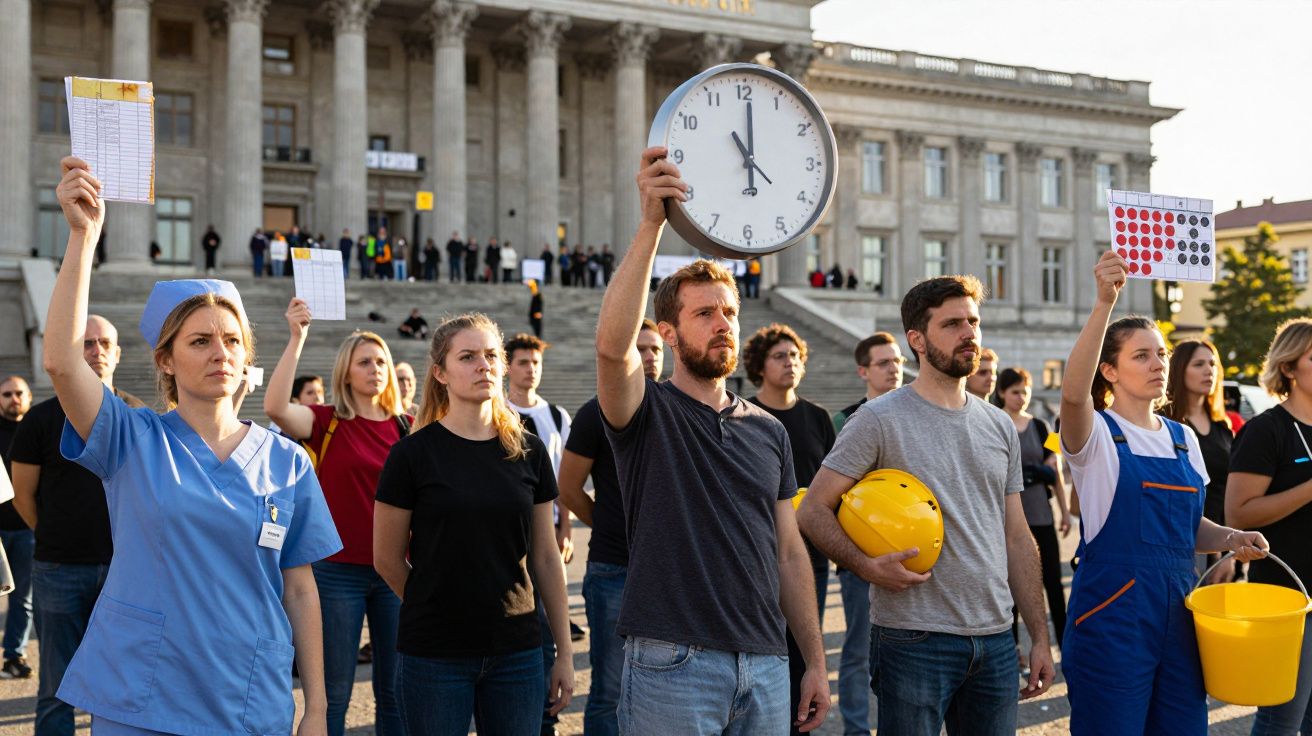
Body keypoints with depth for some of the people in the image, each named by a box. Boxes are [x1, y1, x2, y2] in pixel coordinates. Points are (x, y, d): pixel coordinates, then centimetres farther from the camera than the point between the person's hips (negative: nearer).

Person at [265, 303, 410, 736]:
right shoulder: (326, 422, -3)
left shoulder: (407, 427, 5)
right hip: (339, 571, -3)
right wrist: (297, 339, -26)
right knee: (334, 690, 5)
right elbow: (275, 408, -23)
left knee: (395, 689, 10)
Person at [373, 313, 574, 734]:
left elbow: (545, 558, 7)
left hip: (517, 651, 3)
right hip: (435, 654, -3)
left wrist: (566, 651, 6)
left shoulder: (529, 453, 4)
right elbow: (387, 560, 0)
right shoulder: (413, 454, -6)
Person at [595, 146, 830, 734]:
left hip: (765, 664, 5)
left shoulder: (769, 431, 13)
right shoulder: (649, 412, -3)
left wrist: (816, 662, 12)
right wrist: (651, 224, -32)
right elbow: (612, 343, -26)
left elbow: (788, 552, 15)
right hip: (673, 663, -5)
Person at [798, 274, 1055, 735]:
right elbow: (813, 511, -6)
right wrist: (866, 566, -21)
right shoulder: (879, 420, -5)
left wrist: (1040, 637, 11)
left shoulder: (1000, 428, 12)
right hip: (915, 641, -5)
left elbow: (1017, 537, 15)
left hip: (995, 641, 6)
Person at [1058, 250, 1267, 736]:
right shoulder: (1097, 435, -7)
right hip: (1111, 614, -6)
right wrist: (1105, 303, -40)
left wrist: (1229, 538, -1)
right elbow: (1072, 393, -30)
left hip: (1177, 613, 6)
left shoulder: (1183, 438, 13)